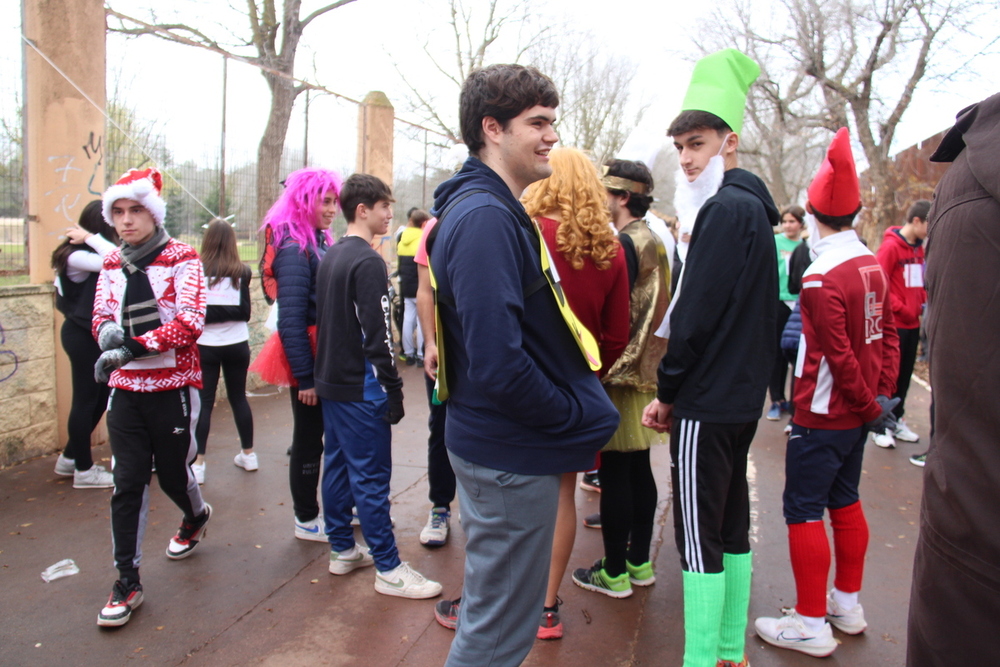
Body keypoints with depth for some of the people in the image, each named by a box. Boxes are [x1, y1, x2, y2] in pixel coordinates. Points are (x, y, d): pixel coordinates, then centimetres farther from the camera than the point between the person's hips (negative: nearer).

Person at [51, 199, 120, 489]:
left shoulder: (91, 254, 12)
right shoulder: (76, 256, -18)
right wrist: (91, 238, -21)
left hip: (96, 335, 9)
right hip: (82, 336, -9)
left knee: (100, 397, 15)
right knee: (86, 399, 0)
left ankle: (70, 457, 30)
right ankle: (84, 470, 13)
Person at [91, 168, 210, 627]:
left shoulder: (182, 259, -8)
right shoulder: (112, 265, 9)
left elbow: (189, 323, -18)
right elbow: (101, 315, 8)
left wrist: (131, 348, -26)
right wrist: (107, 329, -17)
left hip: (173, 387, -4)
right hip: (125, 389, 4)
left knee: (172, 473, 10)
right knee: (127, 483, 2)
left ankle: (196, 516, 45)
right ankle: (127, 581, 13)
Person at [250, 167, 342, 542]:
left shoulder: (321, 242, 10)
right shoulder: (293, 249, -17)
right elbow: (290, 319, -22)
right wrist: (305, 377, -21)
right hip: (308, 359, -8)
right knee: (308, 439, 5)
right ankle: (306, 520, 21)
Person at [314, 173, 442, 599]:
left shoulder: (330, 257, 12)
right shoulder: (368, 261, -17)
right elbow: (376, 333, -21)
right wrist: (393, 389, -16)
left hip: (330, 382, 10)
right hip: (360, 388, -10)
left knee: (337, 464, 16)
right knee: (371, 476, -4)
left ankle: (342, 550, 28)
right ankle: (388, 569, 5)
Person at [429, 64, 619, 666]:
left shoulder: (499, 209, 12)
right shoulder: (485, 216, -22)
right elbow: (499, 363, -29)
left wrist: (578, 404, 7)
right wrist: (578, 414, -15)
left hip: (501, 445, 10)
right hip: (511, 456, -10)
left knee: (495, 614, 26)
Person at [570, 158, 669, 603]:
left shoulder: (623, 245, -16)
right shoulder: (653, 242, 13)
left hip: (619, 372, -10)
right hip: (646, 368, 10)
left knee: (614, 471, -1)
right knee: (638, 467, 15)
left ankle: (614, 572, 10)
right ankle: (639, 562, 26)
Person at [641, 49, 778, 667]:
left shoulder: (725, 209, -15)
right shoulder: (754, 209, 15)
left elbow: (697, 313, -19)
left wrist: (666, 390, -8)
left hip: (708, 400, -10)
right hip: (744, 395, 10)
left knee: (700, 536, -2)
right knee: (732, 525, 16)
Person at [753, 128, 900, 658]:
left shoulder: (821, 276, -21)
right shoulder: (871, 263, 4)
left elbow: (838, 355, -21)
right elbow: (887, 333, 8)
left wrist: (870, 405, -8)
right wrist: (882, 394, 9)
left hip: (823, 416, -9)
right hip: (859, 413, 9)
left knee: (803, 510, 1)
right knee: (845, 501, 19)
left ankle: (811, 624, 10)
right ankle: (848, 604, 33)